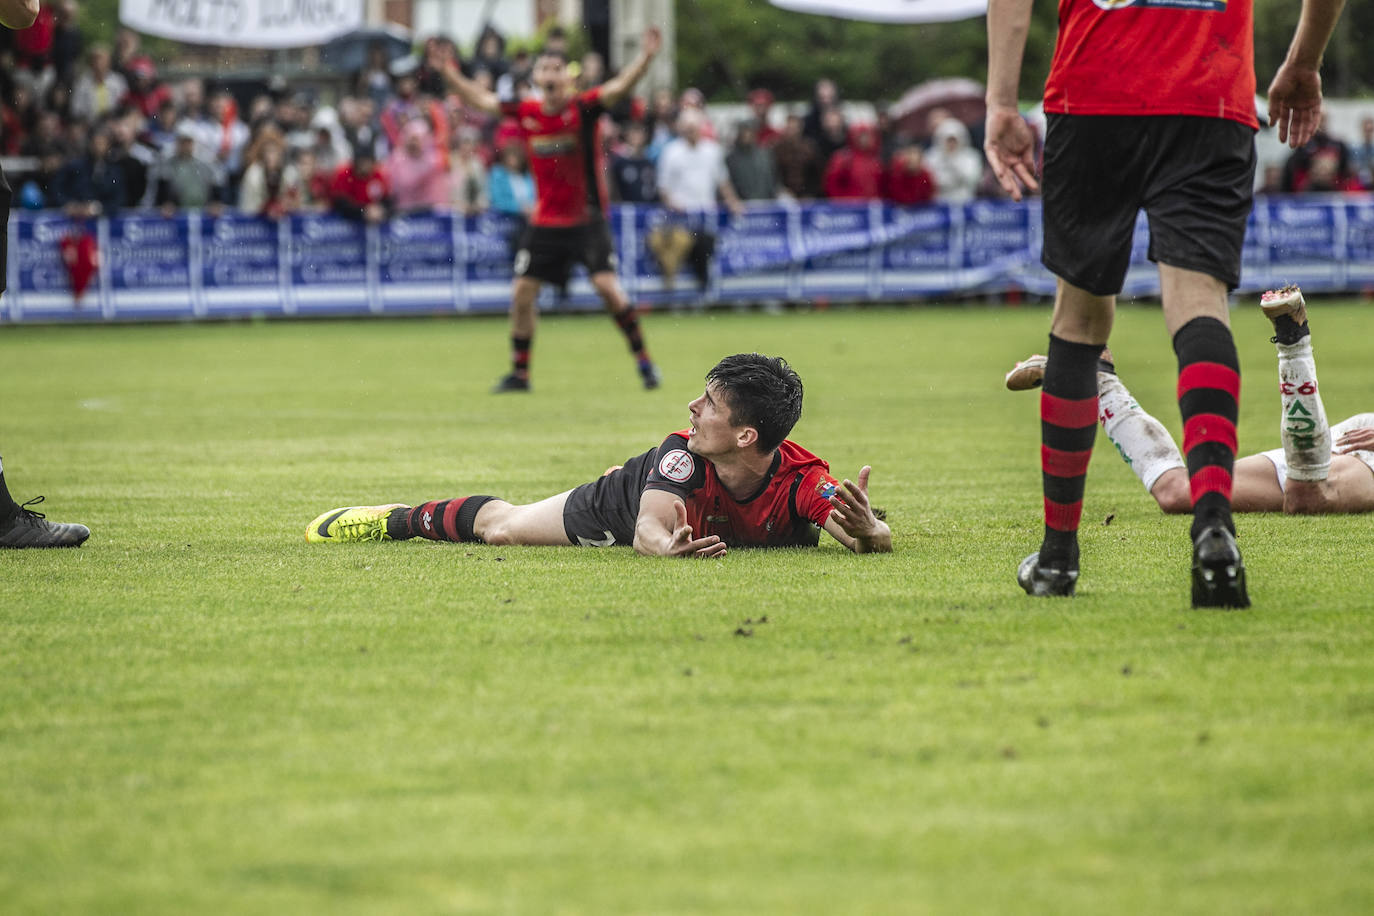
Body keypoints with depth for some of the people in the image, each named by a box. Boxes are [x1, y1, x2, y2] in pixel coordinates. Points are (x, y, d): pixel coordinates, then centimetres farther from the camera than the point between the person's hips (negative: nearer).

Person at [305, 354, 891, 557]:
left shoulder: (801, 481, -43)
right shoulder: (684, 453, -41)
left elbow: (876, 543, -51)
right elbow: (647, 529, -49)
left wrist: (868, 531, -76)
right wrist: (666, 546, -73)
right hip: (632, 501, -2)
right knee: (500, 526, 12)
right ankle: (408, 518, 40)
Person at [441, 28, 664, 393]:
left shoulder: (583, 108, -11)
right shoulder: (525, 113, 0)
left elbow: (619, 87, -26)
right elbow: (479, 99, 11)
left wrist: (645, 57, -41)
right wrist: (449, 71, 6)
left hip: (587, 219, -4)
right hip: (545, 222, 4)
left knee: (607, 285, -16)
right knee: (522, 293, 1)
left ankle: (643, 360, -1)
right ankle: (519, 373, 15)